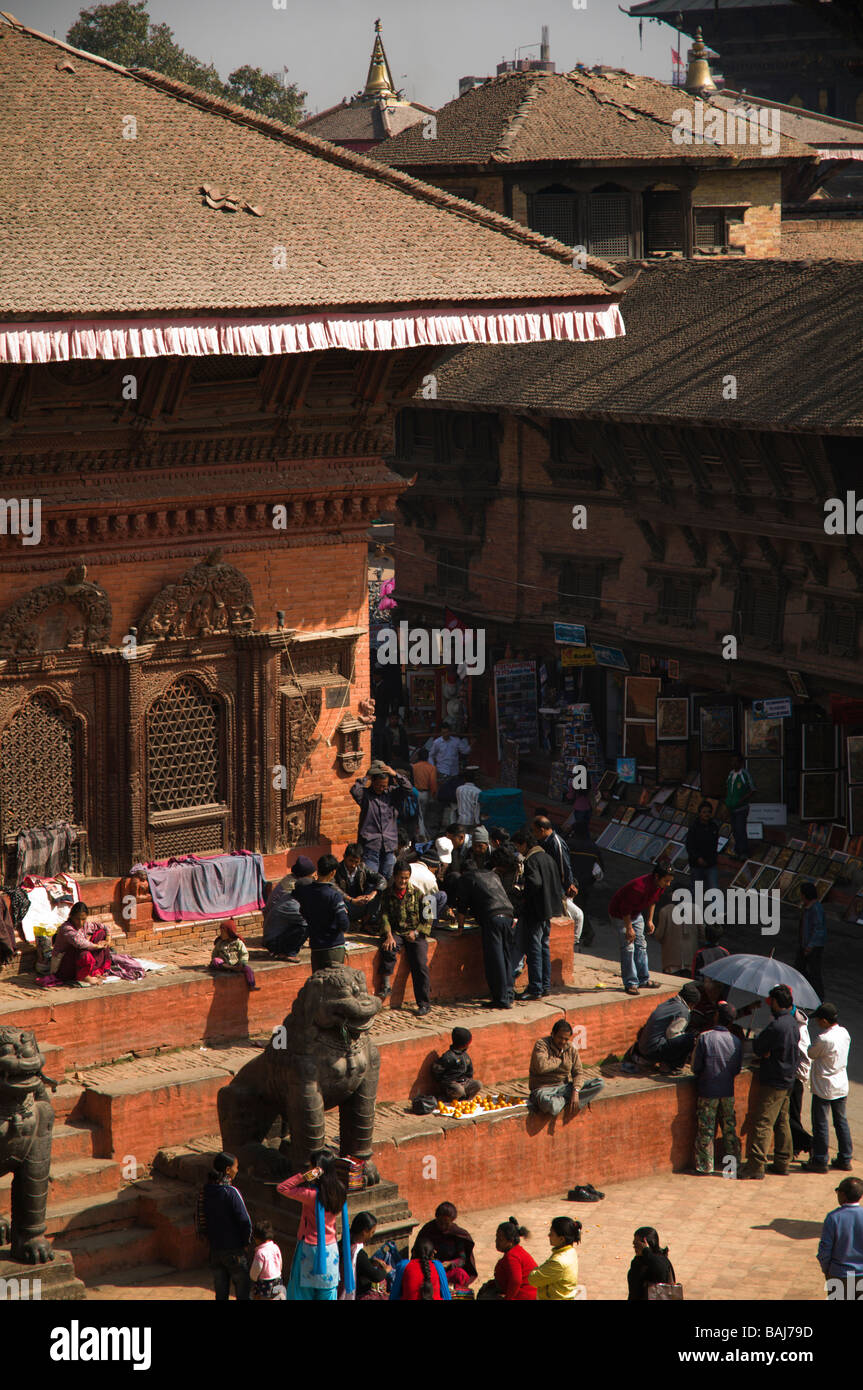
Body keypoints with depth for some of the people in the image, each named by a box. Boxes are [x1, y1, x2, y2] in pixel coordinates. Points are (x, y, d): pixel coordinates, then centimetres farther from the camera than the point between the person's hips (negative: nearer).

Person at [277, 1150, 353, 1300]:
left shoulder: (312, 1194, -23)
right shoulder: (340, 1191, -6)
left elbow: (281, 1188, -20)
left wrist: (304, 1176, -28)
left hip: (310, 1248, -5)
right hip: (331, 1248, 5)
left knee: (302, 1292, 8)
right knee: (327, 1292, 13)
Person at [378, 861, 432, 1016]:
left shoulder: (416, 894, 5)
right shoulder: (387, 894, 7)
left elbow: (427, 918, 6)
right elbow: (384, 916, -2)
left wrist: (416, 932, -8)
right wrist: (389, 935, -17)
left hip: (416, 934, -1)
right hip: (395, 932, 1)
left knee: (420, 964, -18)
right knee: (388, 949, -33)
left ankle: (424, 1003, -11)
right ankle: (386, 985, -27)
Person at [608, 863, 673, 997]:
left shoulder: (660, 885, -12)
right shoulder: (640, 887, -38)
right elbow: (625, 908, -29)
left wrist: (650, 920, 8)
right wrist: (629, 928, -22)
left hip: (636, 914, 8)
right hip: (620, 914, -8)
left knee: (641, 945, 9)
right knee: (628, 947, -11)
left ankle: (643, 980, 18)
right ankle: (630, 983, -6)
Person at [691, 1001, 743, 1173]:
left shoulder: (704, 1037, -15)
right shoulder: (736, 1041, -4)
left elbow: (696, 1067, -10)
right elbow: (738, 1068, 5)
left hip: (708, 1090, -3)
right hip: (728, 1091, 3)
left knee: (706, 1129, 5)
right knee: (729, 1128, 14)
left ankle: (705, 1165, 7)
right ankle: (734, 1162, 20)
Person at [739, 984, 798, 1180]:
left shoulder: (776, 1026, -23)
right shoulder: (793, 1023, 7)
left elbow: (757, 1048, -15)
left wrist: (763, 1051, 6)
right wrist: (768, 1052, -6)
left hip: (773, 1082, -9)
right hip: (788, 1080, 9)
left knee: (761, 1123, -7)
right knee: (781, 1122, 16)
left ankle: (756, 1165, -8)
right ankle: (782, 1162, 22)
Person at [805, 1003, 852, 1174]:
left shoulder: (823, 1039, -25)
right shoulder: (844, 1033, -1)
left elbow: (811, 1053, -10)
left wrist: (811, 1044, 7)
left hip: (824, 1088, -7)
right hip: (841, 1087, 7)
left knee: (821, 1124, 3)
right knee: (841, 1121, 16)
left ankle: (820, 1161, 8)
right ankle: (845, 1158, 22)